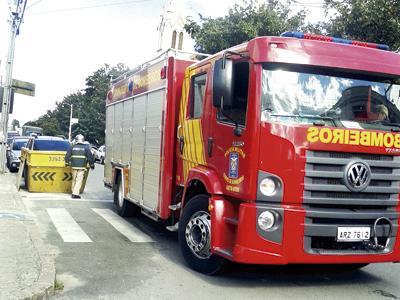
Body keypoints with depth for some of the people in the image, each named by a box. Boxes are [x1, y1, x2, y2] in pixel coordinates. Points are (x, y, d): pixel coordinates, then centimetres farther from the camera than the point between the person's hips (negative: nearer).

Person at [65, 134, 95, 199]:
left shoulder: (72, 147, 5)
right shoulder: (86, 148, -1)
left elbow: (67, 156, 7)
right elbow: (90, 157, -2)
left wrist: (67, 163, 21)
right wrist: (92, 164, 9)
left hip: (74, 166, 3)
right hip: (82, 167, -3)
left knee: (74, 180, 16)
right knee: (79, 180, -4)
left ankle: (73, 192, 25)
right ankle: (75, 194, -11)